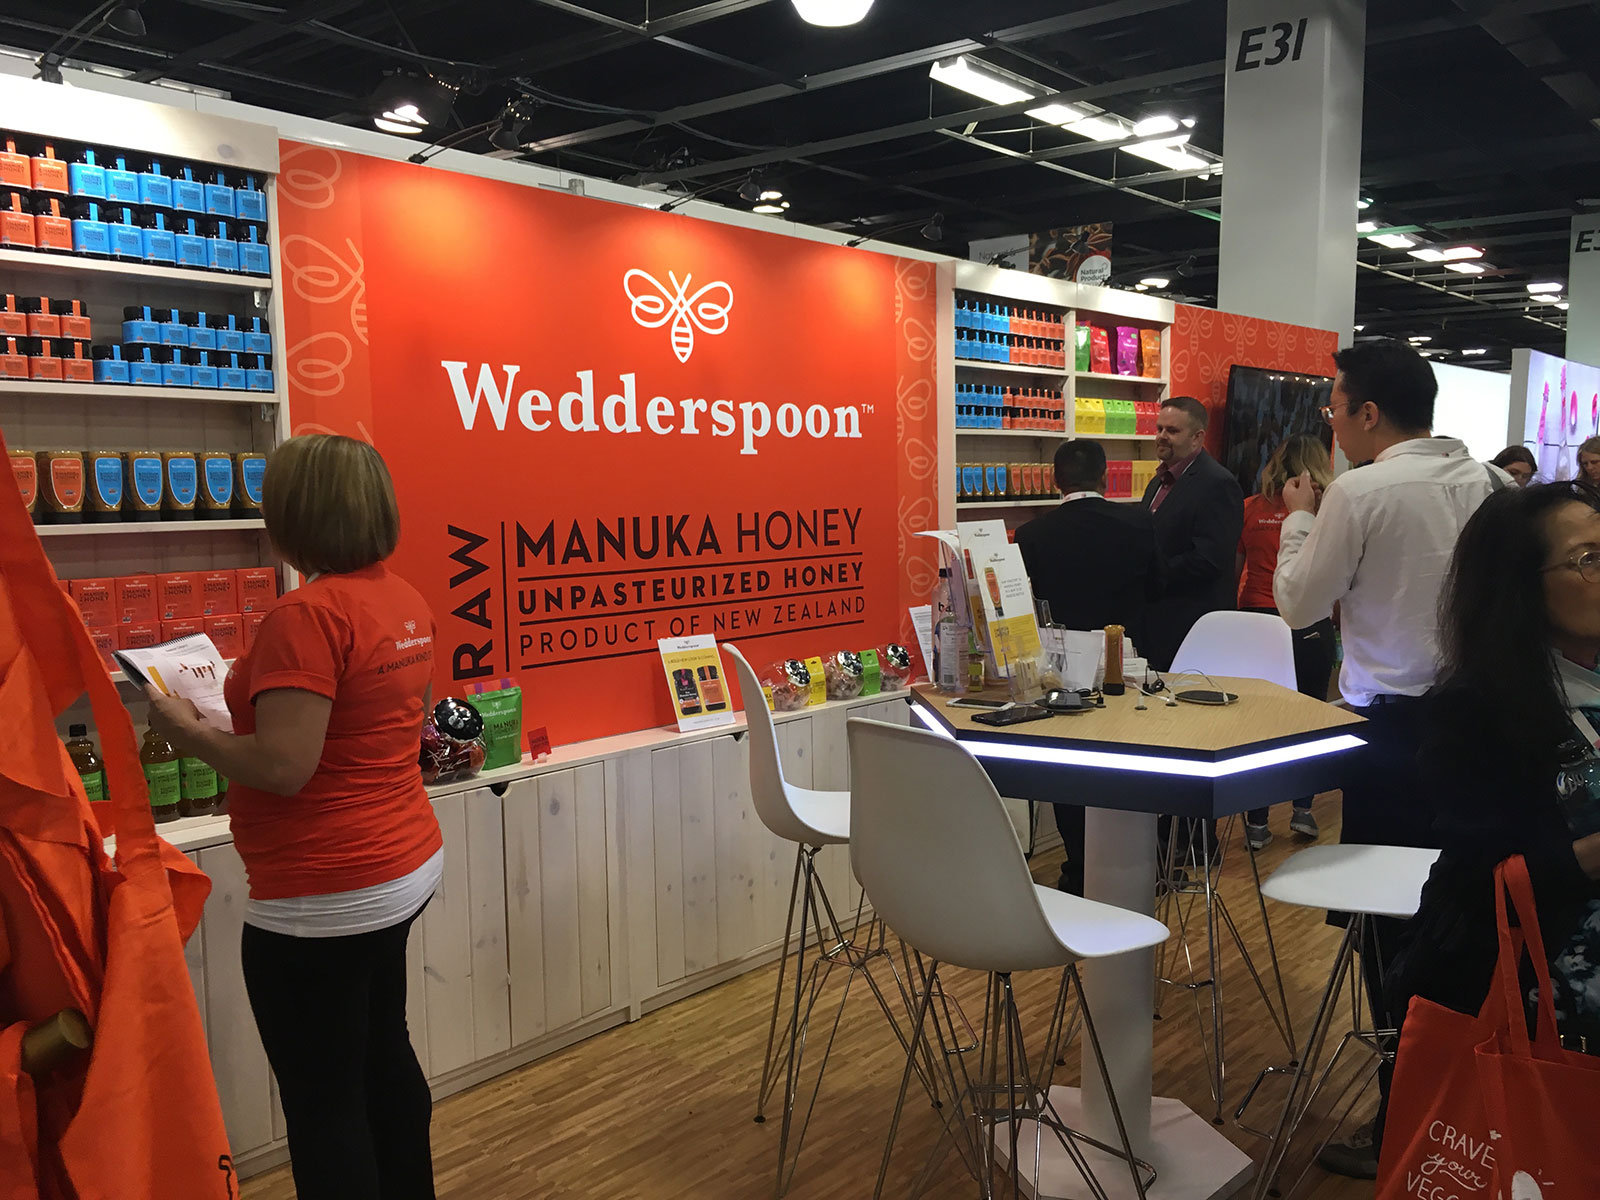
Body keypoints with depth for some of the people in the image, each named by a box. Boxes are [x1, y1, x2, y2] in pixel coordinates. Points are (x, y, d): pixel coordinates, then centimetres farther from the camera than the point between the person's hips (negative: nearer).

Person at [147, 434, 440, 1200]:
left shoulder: (308, 615, -22)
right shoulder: (406, 602, 4)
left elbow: (283, 767, -25)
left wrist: (188, 732, -9)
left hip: (325, 896, -9)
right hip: (405, 864, 9)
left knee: (323, 1098, 6)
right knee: (382, 1054, 25)